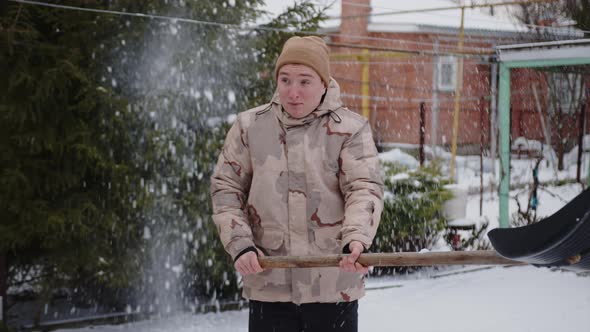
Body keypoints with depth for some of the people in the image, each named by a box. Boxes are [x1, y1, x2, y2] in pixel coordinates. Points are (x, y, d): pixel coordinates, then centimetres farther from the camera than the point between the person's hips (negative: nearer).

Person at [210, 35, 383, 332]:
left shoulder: (350, 129, -2)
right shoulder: (249, 126, 5)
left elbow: (365, 188, -11)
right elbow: (226, 187, 7)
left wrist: (357, 239, -30)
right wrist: (240, 244, -7)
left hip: (333, 285, -1)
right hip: (268, 284, 2)